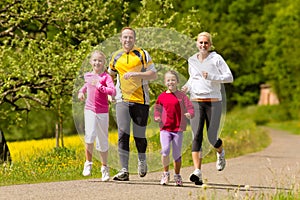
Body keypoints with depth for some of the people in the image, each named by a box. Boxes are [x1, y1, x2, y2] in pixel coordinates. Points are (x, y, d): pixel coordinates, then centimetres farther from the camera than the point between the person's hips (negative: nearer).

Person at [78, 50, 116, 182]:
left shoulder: (106, 77, -6)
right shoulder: (88, 75, 9)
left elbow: (113, 91, -20)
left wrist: (99, 86, -24)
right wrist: (81, 91, 15)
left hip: (102, 112, -2)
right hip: (90, 110, 2)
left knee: (103, 140, 6)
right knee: (90, 135, -19)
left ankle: (104, 168, 21)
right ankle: (88, 163, -2)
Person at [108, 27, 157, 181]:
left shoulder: (142, 54, 3)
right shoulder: (115, 57, 12)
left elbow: (153, 74, -3)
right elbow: (110, 74, 28)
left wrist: (136, 74, -16)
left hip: (141, 100, -2)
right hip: (122, 100, 2)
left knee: (139, 136, 3)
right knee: (123, 134, -11)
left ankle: (142, 160, 33)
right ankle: (124, 170, -14)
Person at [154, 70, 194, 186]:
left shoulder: (181, 96, 1)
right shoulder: (162, 96, 6)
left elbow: (190, 107, -3)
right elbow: (157, 109, 17)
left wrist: (189, 114, -25)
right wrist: (157, 117, -3)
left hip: (178, 129, -1)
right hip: (165, 128, 1)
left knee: (177, 154, 5)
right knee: (165, 151, -17)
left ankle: (177, 176, 22)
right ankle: (166, 173, 1)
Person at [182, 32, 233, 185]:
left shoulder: (216, 59, -2)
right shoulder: (192, 61, 11)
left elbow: (230, 77, -7)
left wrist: (211, 77, -20)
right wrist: (186, 88, 8)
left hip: (213, 102, -3)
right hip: (196, 102, 3)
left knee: (212, 138, -1)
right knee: (196, 136, -12)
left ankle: (220, 153, 38)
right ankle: (197, 172, -20)